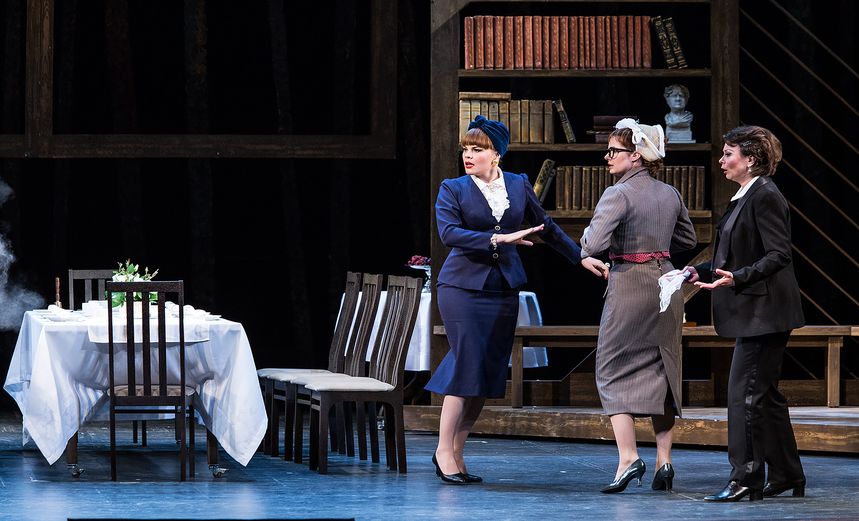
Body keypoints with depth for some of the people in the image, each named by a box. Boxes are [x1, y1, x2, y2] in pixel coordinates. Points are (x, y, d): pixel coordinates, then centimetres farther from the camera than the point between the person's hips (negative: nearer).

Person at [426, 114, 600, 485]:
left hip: (503, 288, 4)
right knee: (468, 367, -11)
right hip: (463, 286, -4)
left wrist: (582, 258, 17)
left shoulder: (518, 186, 9)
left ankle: (456, 453, 10)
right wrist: (499, 239, -23)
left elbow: (546, 228, 18)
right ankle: (444, 451, -3)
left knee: (490, 373, 3)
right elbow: (449, 232, -16)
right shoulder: (453, 189, -1)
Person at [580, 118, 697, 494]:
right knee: (661, 371, 12)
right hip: (666, 281, 6)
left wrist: (588, 237, 1)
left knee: (614, 371, 2)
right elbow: (687, 240, 21)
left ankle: (628, 459, -10)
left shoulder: (618, 195, -13)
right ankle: (664, 462, 9)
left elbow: (593, 244, -21)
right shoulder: (670, 194, 8)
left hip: (629, 283, -6)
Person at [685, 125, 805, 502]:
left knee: (745, 391, -10)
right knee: (764, 393, 14)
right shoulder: (745, 197, 16)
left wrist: (736, 278, -30)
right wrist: (702, 271, 13)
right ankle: (786, 475, 22)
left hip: (763, 312, -11)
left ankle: (745, 478, -8)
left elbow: (778, 256, -20)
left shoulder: (765, 197, -15)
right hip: (754, 314, 11)